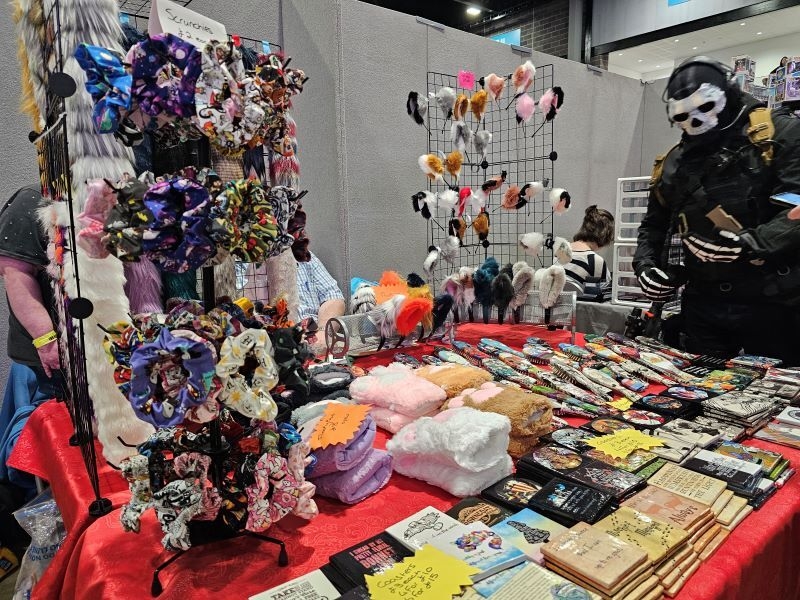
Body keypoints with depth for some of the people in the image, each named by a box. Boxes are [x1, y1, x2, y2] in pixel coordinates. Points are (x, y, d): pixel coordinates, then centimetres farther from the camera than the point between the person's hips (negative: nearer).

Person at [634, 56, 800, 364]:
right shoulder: (672, 163, 14)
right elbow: (654, 226, 22)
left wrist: (750, 245, -27)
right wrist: (645, 265, 5)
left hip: (773, 303, -4)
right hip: (703, 307, 5)